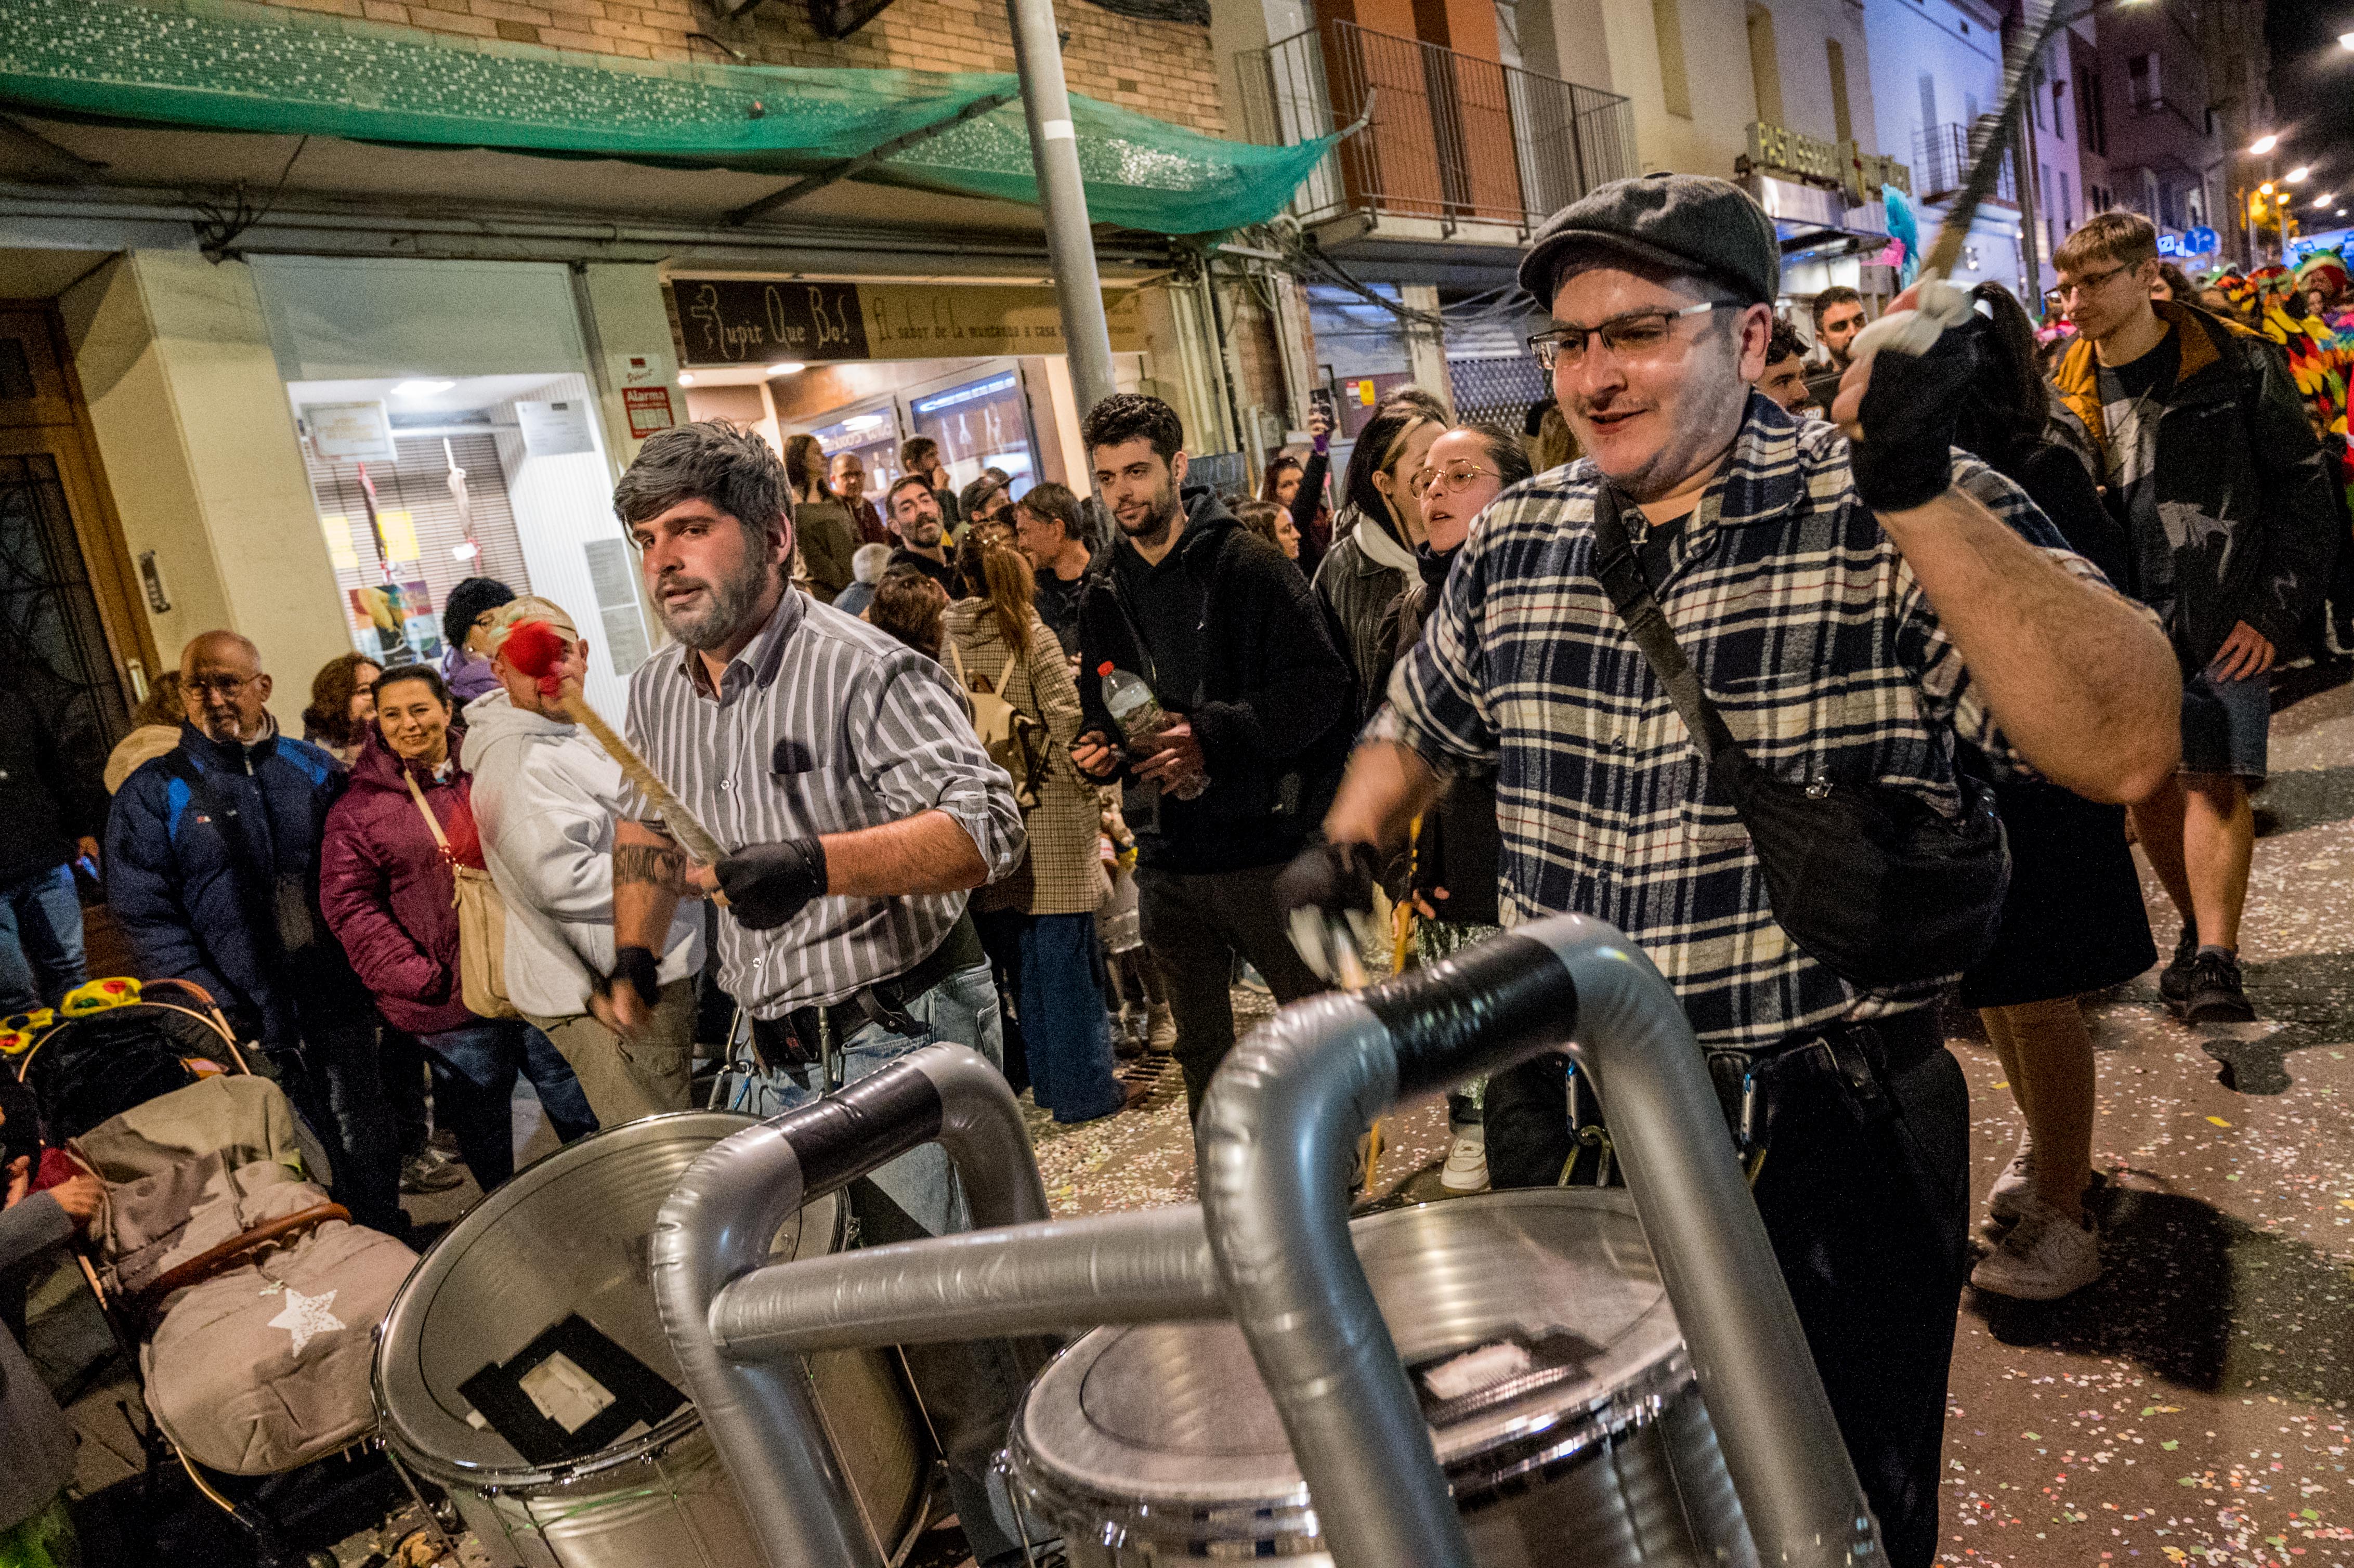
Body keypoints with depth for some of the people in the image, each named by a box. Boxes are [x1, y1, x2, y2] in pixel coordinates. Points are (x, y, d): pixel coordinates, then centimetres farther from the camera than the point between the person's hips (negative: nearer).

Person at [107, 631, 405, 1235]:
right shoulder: (152, 793, 0)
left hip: (338, 1008, 2)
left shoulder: (315, 770, 8)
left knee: (370, 1151, 12)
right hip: (247, 1028, -2)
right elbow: (145, 915, -5)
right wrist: (214, 1008, -12)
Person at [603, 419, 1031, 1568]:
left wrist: (820, 862, -38)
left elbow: (987, 827, -27)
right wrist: (634, 955, 17)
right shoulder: (659, 693, 8)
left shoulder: (864, 673, -17)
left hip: (905, 1034, -8)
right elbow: (648, 829, 25)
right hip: (779, 1054, 8)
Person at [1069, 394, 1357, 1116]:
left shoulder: (1246, 562, -8)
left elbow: (1322, 684, -15)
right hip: (1166, 860, 6)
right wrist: (1100, 750, -4)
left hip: (1263, 844, -5)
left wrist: (1215, 735, -24)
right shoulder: (1103, 592, 10)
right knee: (1201, 1047, 18)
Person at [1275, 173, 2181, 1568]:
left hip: (1833, 1144, -4)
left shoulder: (1892, 517, -14)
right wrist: (1348, 847, 4)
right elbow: (1420, 725, 19)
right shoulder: (1515, 545, 1)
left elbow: (2127, 749, -28)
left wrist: (1921, 495, -36)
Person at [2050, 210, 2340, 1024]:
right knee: (2146, 788, 8)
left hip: (2223, 620, -4)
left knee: (2214, 780, -13)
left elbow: (2302, 485, -1)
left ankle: (2216, 961, -12)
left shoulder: (2234, 362, -3)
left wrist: (2274, 608, -8)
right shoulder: (2068, 386, 6)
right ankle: (2202, 929, 27)